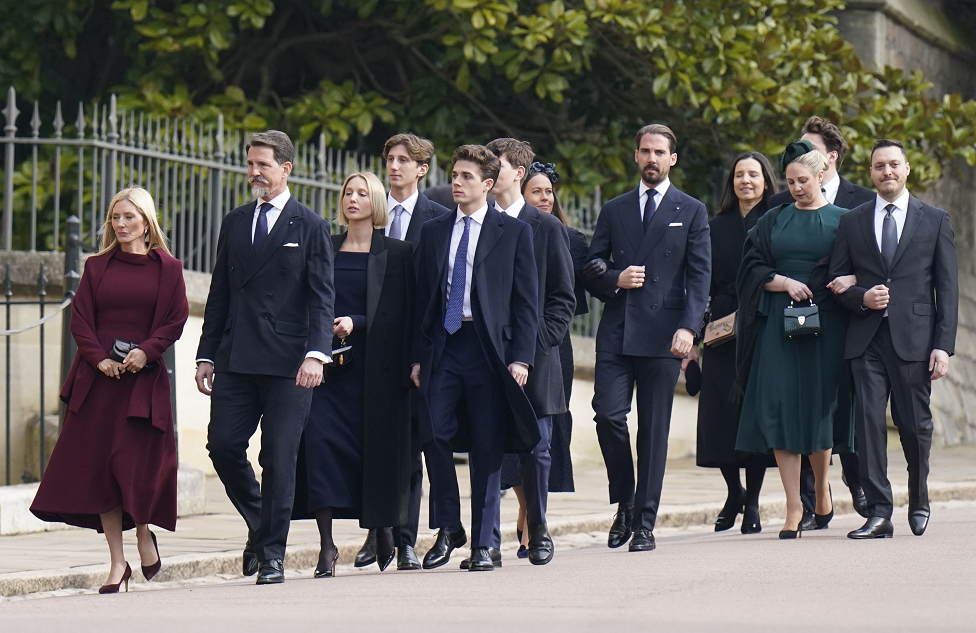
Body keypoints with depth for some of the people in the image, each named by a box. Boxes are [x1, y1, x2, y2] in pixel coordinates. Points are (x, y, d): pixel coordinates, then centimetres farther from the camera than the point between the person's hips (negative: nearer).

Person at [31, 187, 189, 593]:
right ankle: (117, 563, 3)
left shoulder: (167, 269, 6)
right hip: (99, 378, 3)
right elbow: (80, 318, 6)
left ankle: (144, 534, 20)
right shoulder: (97, 267, 12)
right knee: (97, 465, -3)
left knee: (134, 461, -11)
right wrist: (99, 359, -8)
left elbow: (176, 320, 1)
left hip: (143, 377, -3)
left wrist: (146, 351, -14)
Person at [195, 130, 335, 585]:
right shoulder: (234, 223, 15)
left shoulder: (310, 227, 2)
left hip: (288, 361, -4)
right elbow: (219, 295, 17)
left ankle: (272, 554, 5)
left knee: (279, 457, -3)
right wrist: (206, 355, 11)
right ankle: (259, 526, 19)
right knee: (223, 445, -3)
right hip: (236, 360, 4)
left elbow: (322, 298, -3)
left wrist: (316, 352, -17)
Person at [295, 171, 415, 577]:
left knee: (377, 444, 0)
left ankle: (384, 531, 25)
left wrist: (356, 323, -16)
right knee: (321, 438, -13)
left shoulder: (396, 254, 4)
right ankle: (327, 546, -14)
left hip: (375, 364, -2)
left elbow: (400, 314, -2)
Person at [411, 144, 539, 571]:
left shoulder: (513, 232, 3)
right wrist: (419, 356, 8)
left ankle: (484, 544, 6)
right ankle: (448, 529, 10)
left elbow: (526, 301, 1)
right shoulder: (434, 232, 14)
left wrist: (520, 357, -8)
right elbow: (424, 297, 15)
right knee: (434, 436, -7)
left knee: (487, 448, 0)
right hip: (443, 345, 3)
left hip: (488, 347, -3)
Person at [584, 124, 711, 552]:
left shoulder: (691, 212, 8)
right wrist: (615, 280, -7)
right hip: (616, 334, 2)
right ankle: (624, 504, 10)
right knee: (608, 415, -11)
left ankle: (645, 523, 4)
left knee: (654, 429, -1)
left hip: (662, 336, -2)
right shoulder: (614, 211, 16)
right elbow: (592, 272, 16)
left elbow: (699, 277, 1)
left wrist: (688, 328, -12)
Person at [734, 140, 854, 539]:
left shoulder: (842, 221, 7)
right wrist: (784, 282, -9)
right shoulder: (772, 222, 13)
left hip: (826, 324, -2)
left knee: (819, 408, -1)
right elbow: (751, 270, 8)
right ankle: (793, 508, -6)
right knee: (780, 410, -7)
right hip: (779, 324, 2)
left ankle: (822, 484, 27)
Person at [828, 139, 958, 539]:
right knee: (869, 422, -8)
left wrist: (944, 345, -4)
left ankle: (919, 502, 26)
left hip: (914, 337, -1)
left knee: (914, 425, 2)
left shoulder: (935, 221, 8)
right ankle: (878, 513, -7)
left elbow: (947, 289, 4)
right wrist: (861, 298, -7)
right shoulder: (852, 222, 12)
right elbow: (836, 281, 15)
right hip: (867, 338, 1)